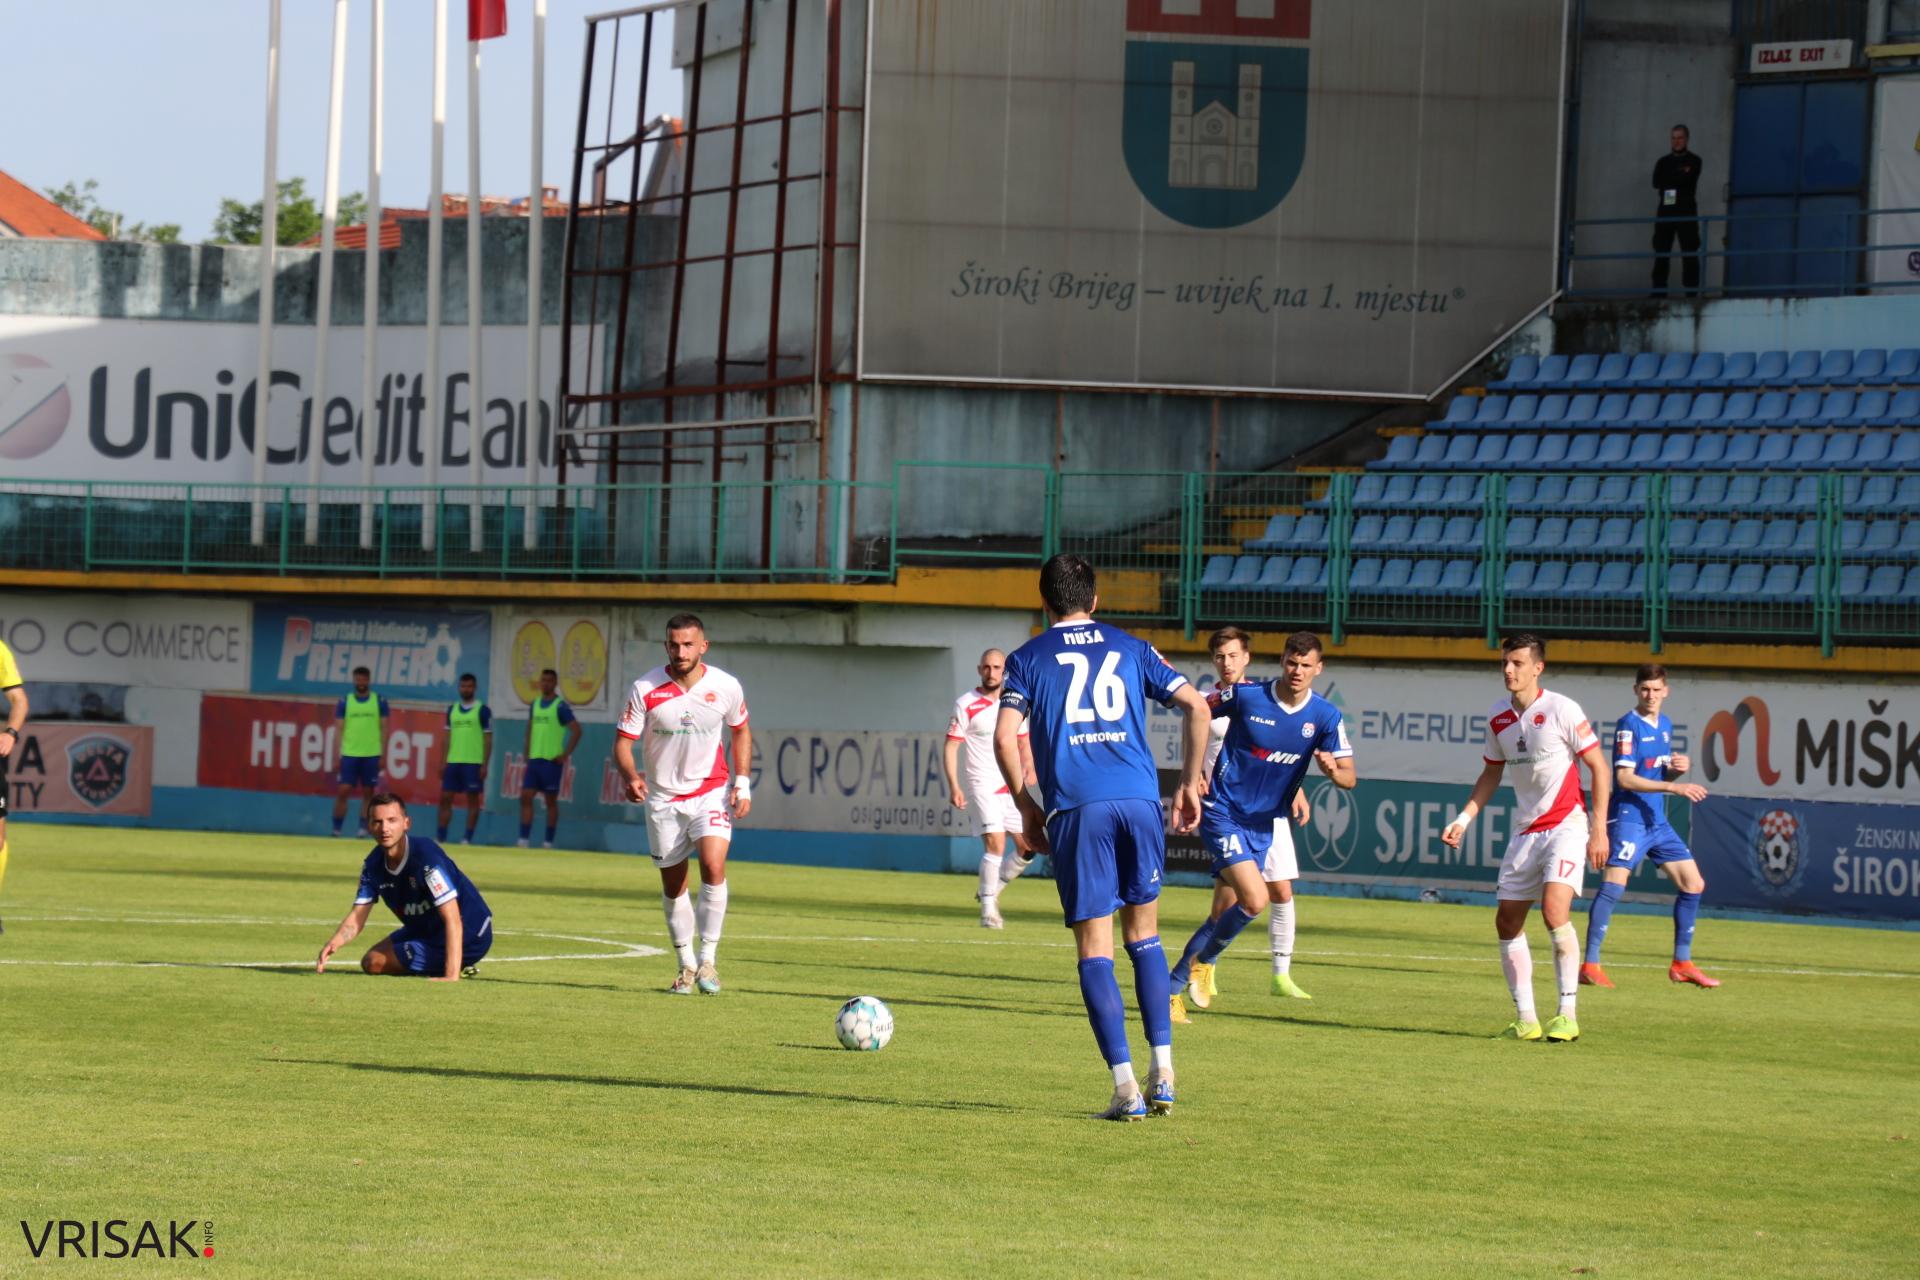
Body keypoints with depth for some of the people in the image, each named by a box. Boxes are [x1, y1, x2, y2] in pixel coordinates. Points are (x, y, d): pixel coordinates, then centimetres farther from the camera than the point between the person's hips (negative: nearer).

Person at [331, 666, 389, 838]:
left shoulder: (380, 702, 4)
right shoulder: (344, 702, 4)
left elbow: (383, 729, 5)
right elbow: (340, 729, 4)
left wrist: (383, 755, -1)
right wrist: (336, 756, -2)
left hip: (372, 755, 0)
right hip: (350, 754, 0)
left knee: (368, 792, 3)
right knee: (344, 790, -5)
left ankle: (363, 829, 8)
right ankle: (336, 829, 0)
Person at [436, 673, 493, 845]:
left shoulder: (483, 710, -2)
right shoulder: (452, 709, 12)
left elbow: (488, 740, -3)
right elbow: (448, 737, 16)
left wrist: (485, 765, -9)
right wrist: (443, 762, 10)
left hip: (473, 763, -5)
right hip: (453, 762, 5)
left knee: (473, 800, 0)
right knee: (445, 798, 3)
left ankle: (468, 839, 4)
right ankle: (440, 837, 8)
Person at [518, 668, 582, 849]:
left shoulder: (560, 706, -8)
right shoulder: (535, 704, 13)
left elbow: (576, 731, -12)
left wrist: (565, 755, -14)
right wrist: (527, 756, 15)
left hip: (552, 761, -6)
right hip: (534, 759, 6)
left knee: (551, 801, 2)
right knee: (526, 797, -1)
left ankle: (548, 842, 8)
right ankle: (523, 840, -1)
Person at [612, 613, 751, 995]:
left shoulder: (726, 687, -7)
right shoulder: (645, 689, -12)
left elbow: (740, 731, 10)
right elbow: (622, 740, -8)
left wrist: (742, 782, 0)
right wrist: (630, 776, -28)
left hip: (711, 792, -1)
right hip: (664, 797, 1)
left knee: (713, 865, -22)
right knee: (673, 884, 7)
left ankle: (708, 960, -13)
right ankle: (686, 966, 23)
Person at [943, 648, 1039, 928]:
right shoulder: (966, 705, -5)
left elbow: (1023, 743, 19)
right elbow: (951, 747, -7)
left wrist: (1029, 766, -3)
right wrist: (953, 786, -17)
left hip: (1012, 787, 5)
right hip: (982, 786, -5)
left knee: (1026, 848, 3)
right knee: (996, 844, -17)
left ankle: (991, 890, 24)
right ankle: (988, 910, -8)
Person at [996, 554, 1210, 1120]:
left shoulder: (1029, 658, 10)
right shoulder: (1131, 649, 17)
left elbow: (1005, 738, -2)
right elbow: (1197, 707, 10)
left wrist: (1026, 806, 9)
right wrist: (1190, 782, 18)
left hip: (1075, 808, -2)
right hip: (1140, 799, 2)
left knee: (1095, 949, 0)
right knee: (1144, 936, 16)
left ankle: (1125, 1086, -8)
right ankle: (1163, 1070, 5)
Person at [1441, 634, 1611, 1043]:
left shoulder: (1561, 710, -11)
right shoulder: (1498, 718, 6)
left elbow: (1599, 768, -7)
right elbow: (1492, 774, 19)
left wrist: (1599, 829, -12)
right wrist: (1464, 819, 9)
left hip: (1566, 825, -7)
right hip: (1525, 830, 7)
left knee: (1554, 910, -22)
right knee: (1507, 921, 3)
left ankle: (1568, 1015, -15)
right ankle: (1525, 1019, 12)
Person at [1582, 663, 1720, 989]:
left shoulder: (1665, 725, 14)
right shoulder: (1629, 725, -10)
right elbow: (1625, 778, -18)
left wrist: (1680, 768, 1)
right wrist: (1674, 787, -23)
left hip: (1658, 821, 8)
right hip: (1629, 818, -8)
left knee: (1693, 883, 9)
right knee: (1614, 884, -20)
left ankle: (1682, 964, 19)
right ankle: (1590, 966, -20)